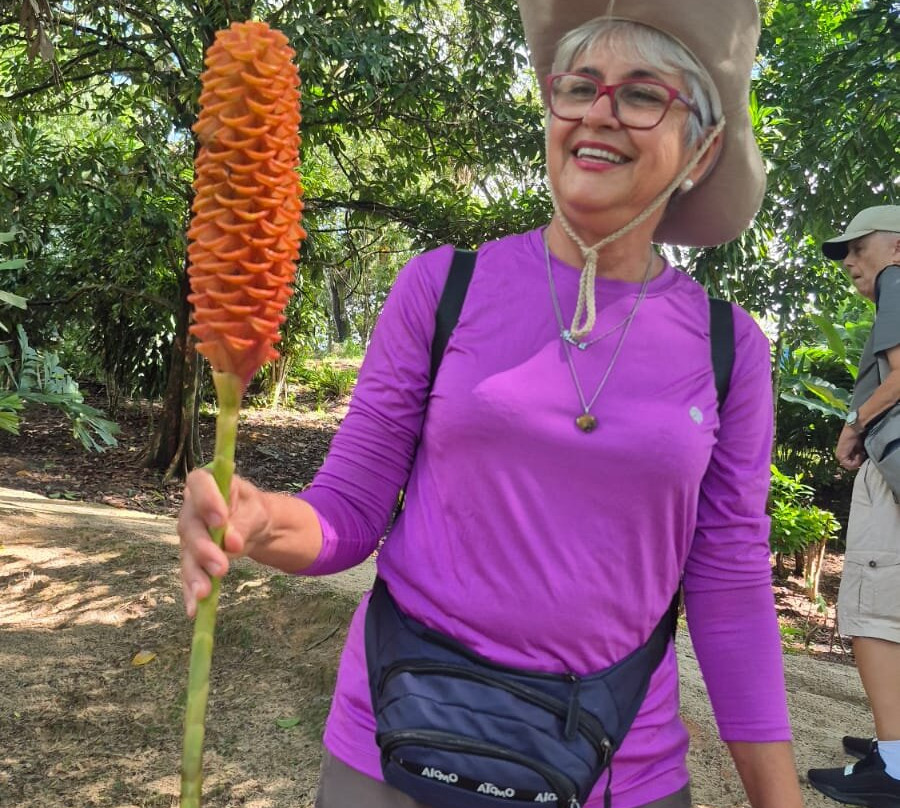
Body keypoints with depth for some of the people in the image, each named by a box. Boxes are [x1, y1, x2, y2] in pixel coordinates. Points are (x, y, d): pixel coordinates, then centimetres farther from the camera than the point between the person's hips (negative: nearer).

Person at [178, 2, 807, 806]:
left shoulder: (728, 346, -3)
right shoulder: (443, 286, -7)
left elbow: (730, 591, 2)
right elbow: (347, 515, -3)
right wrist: (264, 522, -24)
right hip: (401, 741, -1)